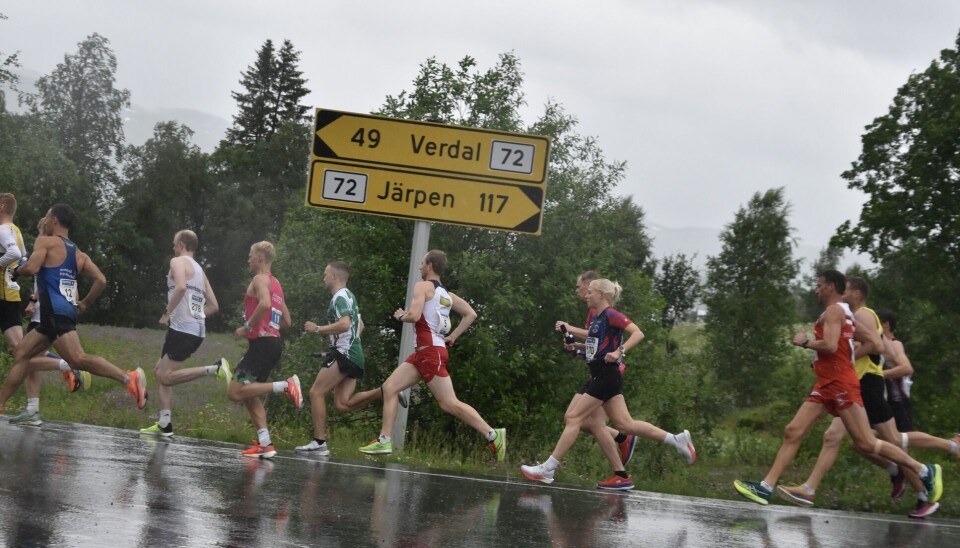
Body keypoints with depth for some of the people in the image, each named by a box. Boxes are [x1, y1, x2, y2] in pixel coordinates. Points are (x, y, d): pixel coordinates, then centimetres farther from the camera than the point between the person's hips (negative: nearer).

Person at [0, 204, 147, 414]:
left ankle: (128, 378, -33)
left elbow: (31, 268, -15)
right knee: (21, 354, 16)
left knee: (78, 359, -22)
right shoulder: (78, 253, 20)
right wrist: (84, 304, 21)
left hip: (55, 312, -9)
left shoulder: (46, 241, 0)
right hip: (67, 310, 9)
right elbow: (101, 280, 10)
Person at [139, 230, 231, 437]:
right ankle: (164, 424, 9)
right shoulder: (199, 270, 23)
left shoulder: (178, 262, -3)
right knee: (160, 371, 14)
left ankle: (215, 368, -19)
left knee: (166, 376, -10)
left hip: (182, 330, -9)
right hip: (197, 330, 9)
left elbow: (181, 286, -24)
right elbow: (213, 306, 24)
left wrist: (167, 312, -16)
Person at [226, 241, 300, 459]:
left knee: (235, 392, -13)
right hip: (274, 341, 9)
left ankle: (286, 386, -18)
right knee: (249, 395, 13)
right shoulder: (275, 284, 22)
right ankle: (264, 444, 5)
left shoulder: (260, 279, -6)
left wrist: (248, 327, -18)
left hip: (262, 343, -9)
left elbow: (265, 303, -27)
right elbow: (286, 321, 24)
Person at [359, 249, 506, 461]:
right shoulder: (446, 294, 18)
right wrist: (452, 337, 17)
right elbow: (470, 314, 18)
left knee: (449, 403, -10)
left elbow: (414, 315, -20)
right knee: (389, 387, 6)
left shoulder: (423, 286, -7)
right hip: (423, 352, 9)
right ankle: (384, 441, 2)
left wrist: (401, 316, 1)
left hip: (431, 352, -9)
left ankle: (493, 435, -11)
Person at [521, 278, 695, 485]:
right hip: (599, 376, 10)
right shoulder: (596, 318, 16)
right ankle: (677, 439, 12)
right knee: (624, 423, 8)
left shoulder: (611, 315, -11)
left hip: (607, 375, -10)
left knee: (574, 418, -8)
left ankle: (548, 469, -6)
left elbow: (638, 333, -19)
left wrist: (619, 352, -28)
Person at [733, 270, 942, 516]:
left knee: (865, 443, -9)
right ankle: (766, 488, -2)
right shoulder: (844, 312, 21)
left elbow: (830, 345, -24)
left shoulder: (834, 310, -9)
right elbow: (873, 343, 24)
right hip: (826, 386, 10)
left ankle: (925, 471, 0)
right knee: (792, 432, 2)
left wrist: (805, 342, -9)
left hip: (840, 384, -10)